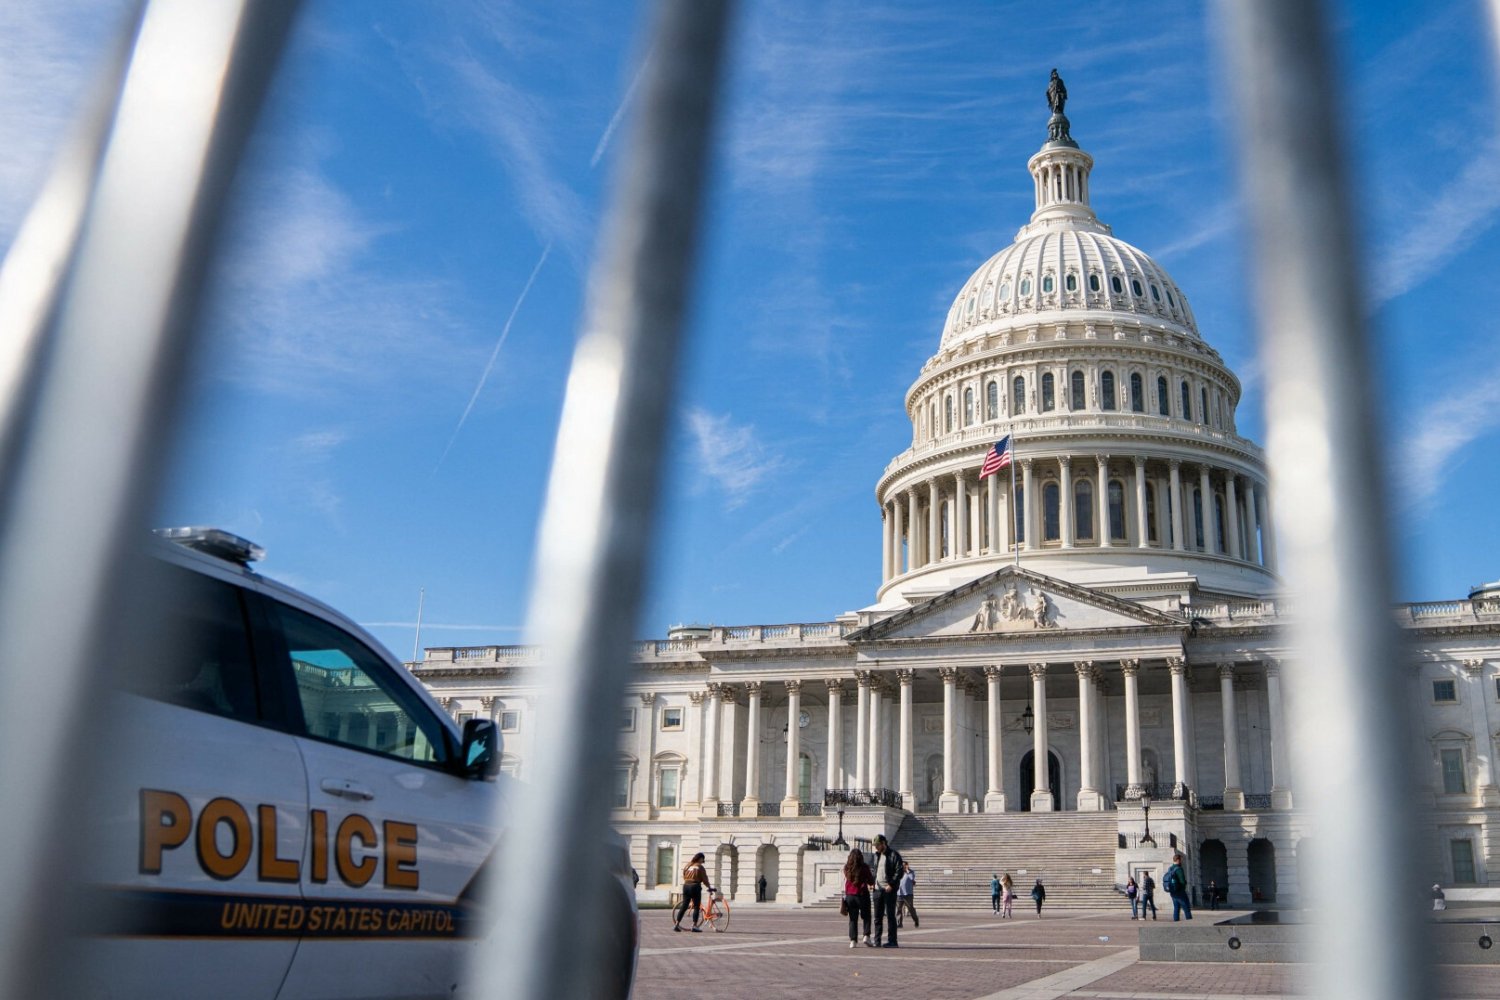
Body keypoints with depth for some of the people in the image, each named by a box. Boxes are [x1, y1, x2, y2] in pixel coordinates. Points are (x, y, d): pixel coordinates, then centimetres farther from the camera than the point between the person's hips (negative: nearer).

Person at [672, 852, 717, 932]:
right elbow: (704, 879, -3)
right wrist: (709, 887, 8)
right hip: (695, 886, -6)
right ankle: (694, 926, -4)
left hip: (686, 886, 6)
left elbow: (684, 877, 16)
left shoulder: (687, 865, 14)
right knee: (696, 907, 1)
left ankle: (676, 924, 6)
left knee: (684, 906, 10)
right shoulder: (700, 867, -5)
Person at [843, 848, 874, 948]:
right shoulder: (864, 867, -9)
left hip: (850, 896, 3)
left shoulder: (847, 867, 1)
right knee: (866, 917, 13)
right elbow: (871, 882, -1)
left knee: (853, 919, 10)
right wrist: (873, 877, 18)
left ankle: (853, 940, 3)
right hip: (862, 895, -3)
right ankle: (866, 936, -2)